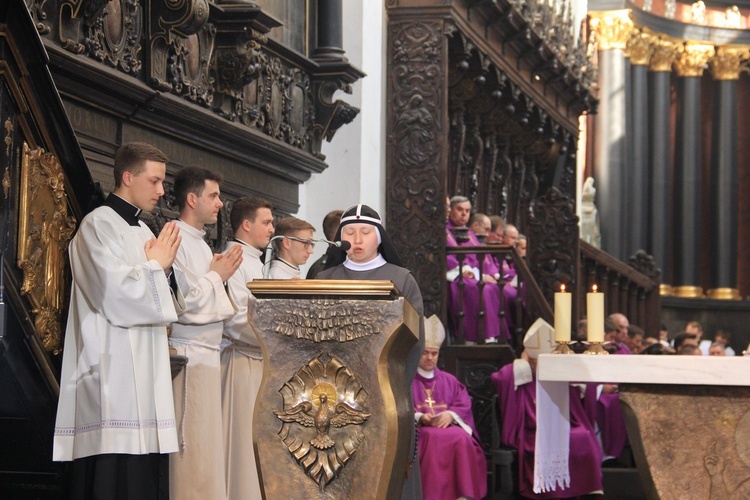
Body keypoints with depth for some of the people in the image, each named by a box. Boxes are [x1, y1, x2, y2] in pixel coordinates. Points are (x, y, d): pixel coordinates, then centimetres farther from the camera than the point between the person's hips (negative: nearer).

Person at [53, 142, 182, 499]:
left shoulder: (142, 231, 20)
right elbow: (117, 296, -17)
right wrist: (156, 266, -2)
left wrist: (163, 268, 5)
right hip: (113, 376, -9)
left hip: (144, 379, 9)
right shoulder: (99, 225, -7)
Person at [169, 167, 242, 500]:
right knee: (192, 451, -10)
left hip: (207, 354, 9)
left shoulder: (201, 244, 19)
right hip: (189, 358, -9)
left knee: (208, 449, 6)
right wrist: (217, 276, -4)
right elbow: (182, 302, -18)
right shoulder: (175, 241, -10)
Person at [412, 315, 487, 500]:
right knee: (434, 438, -36)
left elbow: (464, 405, 11)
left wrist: (450, 414, -11)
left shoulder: (449, 381, 24)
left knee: (462, 438, -31)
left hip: (449, 426, 3)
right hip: (419, 429, -3)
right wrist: (419, 417, -17)